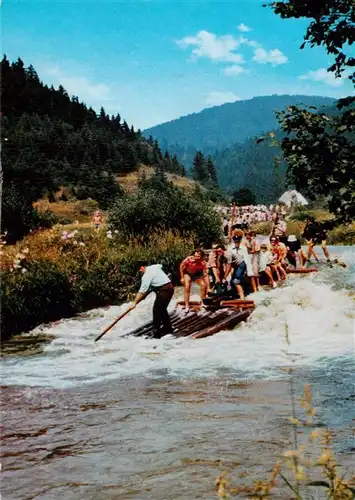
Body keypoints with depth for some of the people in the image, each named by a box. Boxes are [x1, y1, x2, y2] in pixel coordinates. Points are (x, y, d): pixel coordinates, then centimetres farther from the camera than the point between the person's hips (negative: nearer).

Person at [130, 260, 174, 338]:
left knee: (156, 310, -7)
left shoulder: (146, 275, -13)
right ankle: (168, 328, 31)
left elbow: (142, 291, -17)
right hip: (170, 287, 10)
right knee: (162, 309, 21)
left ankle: (157, 333, -9)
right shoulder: (154, 267, 13)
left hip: (164, 290, -10)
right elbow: (160, 265, 40)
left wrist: (135, 302, -14)